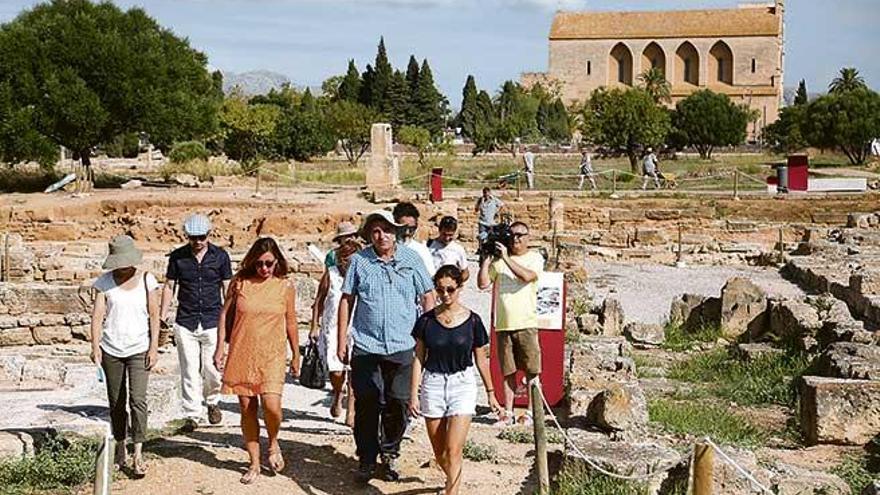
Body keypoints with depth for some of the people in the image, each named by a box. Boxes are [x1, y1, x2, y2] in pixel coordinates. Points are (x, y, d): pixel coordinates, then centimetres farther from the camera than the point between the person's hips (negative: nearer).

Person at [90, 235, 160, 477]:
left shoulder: (146, 279, -1)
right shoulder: (105, 281, 1)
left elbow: (154, 315, 1)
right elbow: (97, 314, -3)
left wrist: (154, 347, -5)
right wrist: (95, 346, -13)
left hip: (139, 348, -2)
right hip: (111, 349, 2)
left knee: (138, 399, -13)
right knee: (116, 402, 10)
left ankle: (138, 455, -12)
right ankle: (120, 451, 23)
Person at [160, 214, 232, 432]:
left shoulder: (220, 256, 2)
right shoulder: (177, 257, 3)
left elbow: (227, 289, 7)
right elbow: (169, 286, 10)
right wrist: (163, 316, 4)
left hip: (212, 321, 0)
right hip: (185, 323, 1)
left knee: (211, 368, 0)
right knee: (189, 371, -1)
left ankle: (212, 401, 28)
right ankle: (192, 415, 6)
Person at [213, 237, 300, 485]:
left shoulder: (285, 287, -1)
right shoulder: (239, 282, 0)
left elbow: (290, 323, 8)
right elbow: (225, 314, 7)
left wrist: (296, 356, 12)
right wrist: (220, 348, 3)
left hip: (272, 356, -1)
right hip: (242, 355, 2)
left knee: (271, 405, -18)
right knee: (247, 409, 5)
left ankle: (273, 443, 14)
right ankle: (254, 464, 18)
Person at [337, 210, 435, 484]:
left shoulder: (411, 259, 4)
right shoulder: (359, 261, 3)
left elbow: (427, 297, 9)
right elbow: (346, 300, 6)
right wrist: (341, 340, 3)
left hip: (403, 348, 1)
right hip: (366, 346, 0)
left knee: (398, 404, 6)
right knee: (366, 405, 2)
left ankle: (390, 455, 25)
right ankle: (367, 459, 16)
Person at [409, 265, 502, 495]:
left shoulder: (472, 321, -3)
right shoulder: (426, 320, -1)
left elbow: (481, 359, 6)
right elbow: (419, 358, 4)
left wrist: (491, 393, 10)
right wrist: (413, 394, 0)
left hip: (462, 384, -2)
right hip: (432, 384, 2)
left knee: (453, 450, -12)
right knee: (439, 452, 11)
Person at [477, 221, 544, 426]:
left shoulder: (535, 258, 3)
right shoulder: (498, 259, 11)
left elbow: (527, 276, -17)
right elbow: (483, 284, 4)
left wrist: (506, 257, -17)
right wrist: (487, 258, -1)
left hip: (526, 323, -2)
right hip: (503, 324, 3)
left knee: (532, 370, -2)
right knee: (508, 371, 7)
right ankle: (507, 413, 12)